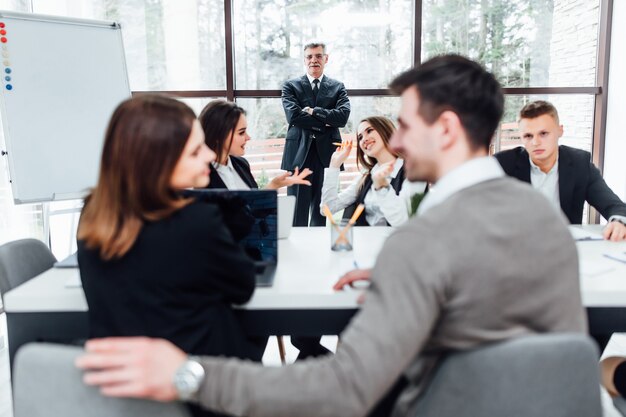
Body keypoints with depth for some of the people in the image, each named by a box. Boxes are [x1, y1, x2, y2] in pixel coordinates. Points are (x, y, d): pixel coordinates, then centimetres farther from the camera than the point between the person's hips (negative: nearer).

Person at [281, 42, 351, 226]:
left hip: (326, 154, 2)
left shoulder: (338, 87, 11)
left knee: (322, 210, 8)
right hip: (299, 154, -1)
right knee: (298, 211, 1)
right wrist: (324, 122, -8)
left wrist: (313, 111, -10)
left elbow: (343, 116, -6)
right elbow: (293, 116, -9)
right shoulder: (291, 86, 7)